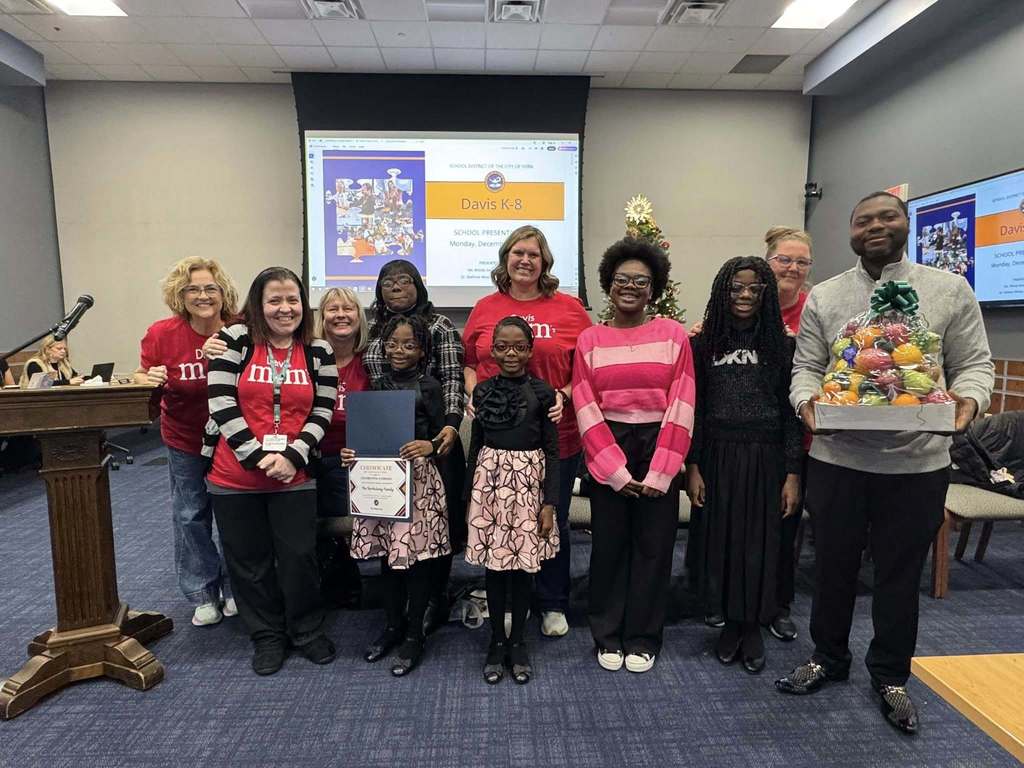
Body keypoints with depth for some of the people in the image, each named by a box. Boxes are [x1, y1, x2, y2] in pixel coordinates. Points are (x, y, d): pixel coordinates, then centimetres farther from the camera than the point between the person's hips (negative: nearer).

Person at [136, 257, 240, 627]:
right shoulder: (161, 334, -13)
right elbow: (142, 378, -1)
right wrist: (147, 379, -25)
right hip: (185, 440, 1)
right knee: (190, 515, 11)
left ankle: (234, 588, 31)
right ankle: (204, 595, 30)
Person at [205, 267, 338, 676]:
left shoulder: (318, 350, 1)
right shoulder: (235, 339, -5)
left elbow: (322, 412, 0)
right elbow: (221, 404, -10)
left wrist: (292, 457, -13)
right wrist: (256, 457, -15)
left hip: (294, 477, 1)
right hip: (235, 477, 0)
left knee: (299, 557, 8)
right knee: (249, 560, 12)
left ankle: (308, 631, 31)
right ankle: (267, 636, 33)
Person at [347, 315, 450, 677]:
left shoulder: (428, 386, -3)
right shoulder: (379, 385, 10)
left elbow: (442, 437, -4)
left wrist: (429, 446, -25)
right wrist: (352, 453, -4)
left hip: (419, 478, -5)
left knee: (416, 555, 1)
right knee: (389, 553, 14)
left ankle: (414, 634, 18)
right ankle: (392, 625, 31)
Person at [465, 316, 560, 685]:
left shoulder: (542, 393, -3)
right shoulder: (482, 391, 4)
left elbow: (552, 451, -2)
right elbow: (475, 445, 9)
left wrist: (550, 503, -5)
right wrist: (469, 495, 9)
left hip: (529, 481, -1)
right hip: (490, 479, 2)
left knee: (523, 564, 6)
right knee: (493, 563, 7)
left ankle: (518, 641, 24)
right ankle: (496, 640, 24)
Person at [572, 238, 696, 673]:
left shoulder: (673, 335, 0)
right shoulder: (590, 340, 3)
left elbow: (681, 407, -4)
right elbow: (586, 410, -3)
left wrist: (658, 472, -10)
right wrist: (615, 470, -10)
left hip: (659, 448, 0)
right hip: (606, 453, 0)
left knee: (654, 545, 8)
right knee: (609, 545, 9)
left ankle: (643, 639, 26)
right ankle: (608, 637, 27)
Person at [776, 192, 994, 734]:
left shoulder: (950, 290, 3)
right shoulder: (823, 297, 4)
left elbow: (974, 364, 3)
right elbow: (806, 368, 3)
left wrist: (968, 400, -19)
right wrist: (806, 400, -18)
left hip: (917, 462, 0)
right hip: (837, 458, 1)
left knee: (900, 573, 14)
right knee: (833, 565, 14)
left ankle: (890, 675, 35)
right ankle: (828, 657, 36)